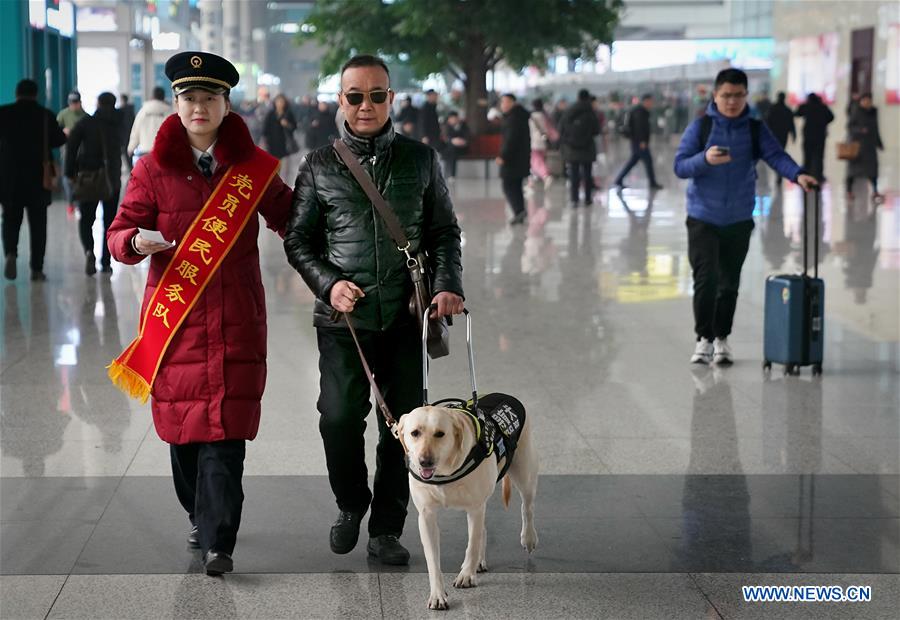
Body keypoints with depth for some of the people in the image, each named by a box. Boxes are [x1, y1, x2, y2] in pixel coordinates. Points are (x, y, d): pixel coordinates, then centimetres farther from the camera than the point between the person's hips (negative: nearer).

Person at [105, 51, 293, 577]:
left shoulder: (254, 166, 4)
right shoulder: (154, 168, 2)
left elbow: (290, 218, 14)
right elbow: (119, 233, 3)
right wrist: (136, 241, -20)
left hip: (237, 320, -1)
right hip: (175, 315, 1)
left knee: (225, 430, -8)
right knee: (182, 422, 7)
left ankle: (219, 543, -9)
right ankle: (201, 516, 30)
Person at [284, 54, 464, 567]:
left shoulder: (421, 159, 8)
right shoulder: (319, 167, 6)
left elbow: (444, 232, 11)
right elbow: (299, 240, 8)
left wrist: (448, 285, -5)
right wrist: (328, 283, -8)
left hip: (407, 316, 1)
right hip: (343, 317, -1)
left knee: (403, 423, 3)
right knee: (339, 417, -8)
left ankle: (387, 529, 19)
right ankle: (351, 505, 20)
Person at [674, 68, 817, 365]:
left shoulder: (755, 128, 1)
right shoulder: (701, 126, -5)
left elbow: (775, 156, -13)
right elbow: (680, 166, -9)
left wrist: (798, 174, -32)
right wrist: (705, 159, -28)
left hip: (739, 220, 2)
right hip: (703, 218, -2)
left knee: (729, 283, 10)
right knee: (706, 279, -9)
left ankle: (721, 338, 24)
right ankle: (704, 338, 5)